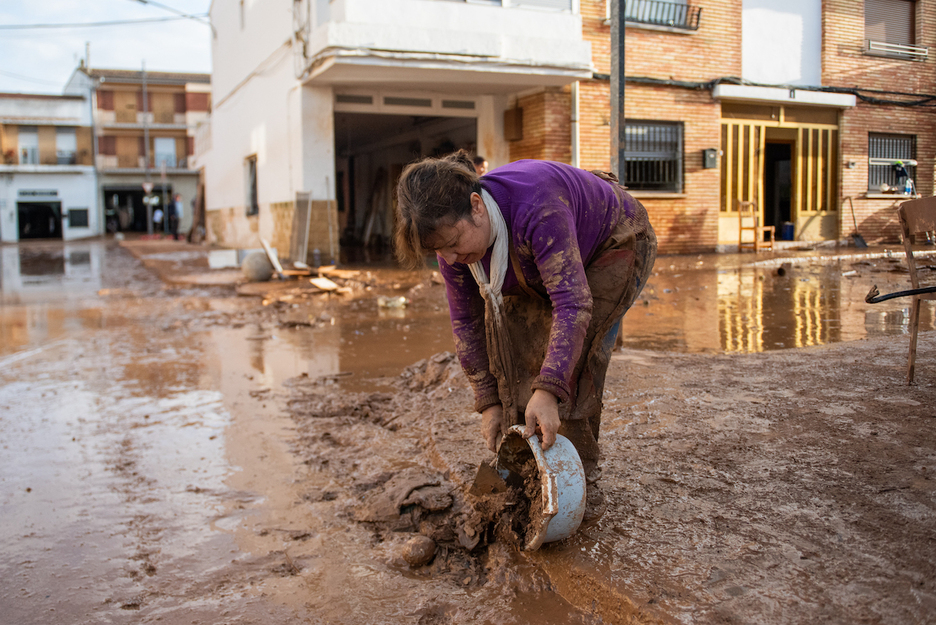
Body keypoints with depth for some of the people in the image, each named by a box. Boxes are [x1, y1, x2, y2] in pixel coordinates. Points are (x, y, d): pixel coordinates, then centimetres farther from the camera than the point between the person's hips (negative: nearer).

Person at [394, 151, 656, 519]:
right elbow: (466, 322, -11)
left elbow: (573, 302, -46)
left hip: (616, 244, -6)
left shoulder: (536, 210, -43)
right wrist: (489, 402, -13)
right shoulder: (453, 235, -20)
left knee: (571, 356, -22)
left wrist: (548, 392, -53)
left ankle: (581, 478, -8)